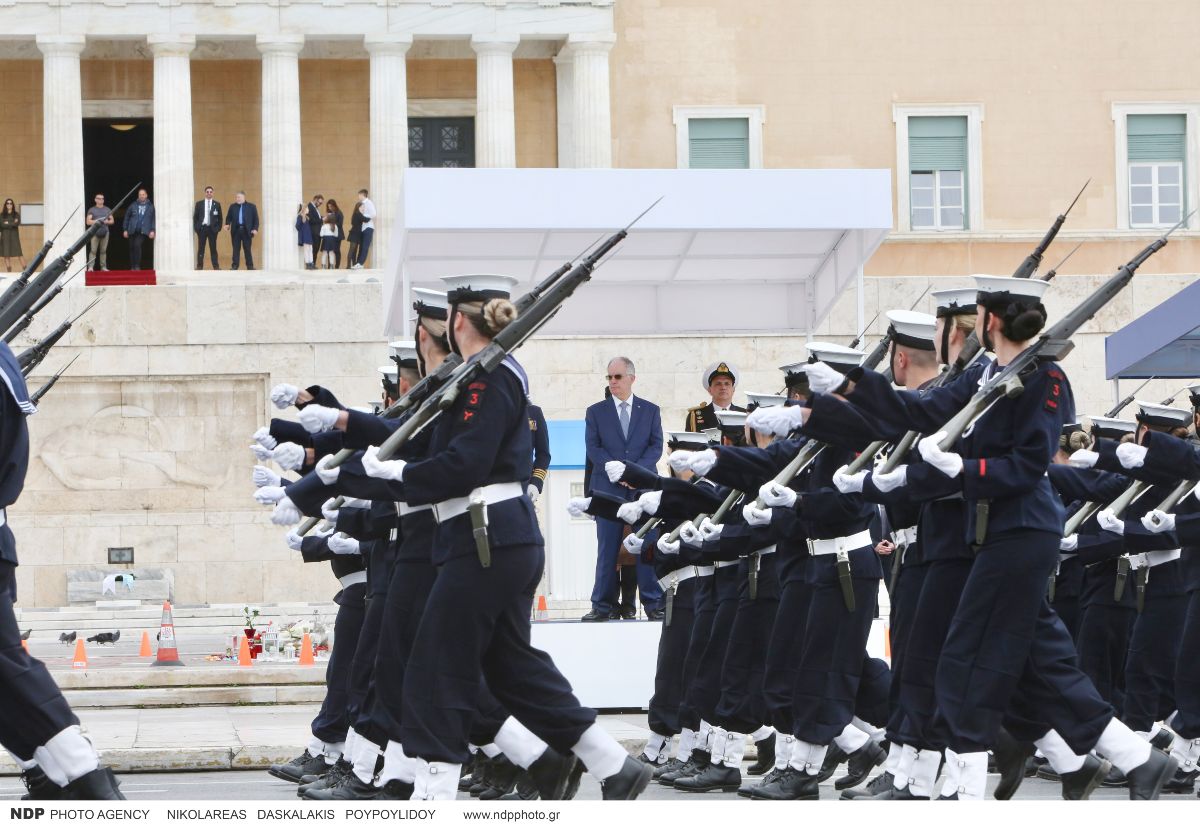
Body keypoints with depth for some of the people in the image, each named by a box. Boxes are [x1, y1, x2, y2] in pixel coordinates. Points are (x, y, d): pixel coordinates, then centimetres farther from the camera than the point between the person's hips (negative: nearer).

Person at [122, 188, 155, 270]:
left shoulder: (151, 206, 5)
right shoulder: (133, 206, 9)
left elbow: (154, 219, 4)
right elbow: (127, 217, 12)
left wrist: (152, 231, -6)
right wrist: (125, 230, 7)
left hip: (143, 232, -3)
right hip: (133, 231, 3)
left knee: (137, 245, -22)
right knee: (132, 248, 5)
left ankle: (137, 266, -16)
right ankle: (132, 267, 15)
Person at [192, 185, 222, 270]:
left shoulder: (217, 204, 7)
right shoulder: (199, 203, 6)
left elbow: (219, 217, 9)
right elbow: (195, 217, 6)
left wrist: (218, 228, -2)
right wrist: (196, 228, -2)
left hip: (212, 228, 0)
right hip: (202, 228, 0)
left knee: (213, 248, 2)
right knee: (201, 248, 1)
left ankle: (216, 266, 4)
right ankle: (199, 266, 4)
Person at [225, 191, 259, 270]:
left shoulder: (251, 206, 5)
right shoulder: (233, 207, 11)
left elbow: (256, 219, 3)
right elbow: (228, 217, 13)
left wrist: (255, 229, -8)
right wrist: (227, 224, -7)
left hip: (246, 231, -2)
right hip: (236, 230, 2)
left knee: (247, 249, 1)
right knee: (236, 249, 1)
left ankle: (250, 266, 6)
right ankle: (235, 266, 3)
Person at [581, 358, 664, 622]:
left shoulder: (650, 411, 11)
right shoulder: (596, 412, 10)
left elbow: (656, 446, 3)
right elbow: (593, 448, 2)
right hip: (608, 488, 0)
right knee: (607, 549, 0)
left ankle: (653, 603, 1)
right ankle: (603, 606, 2)